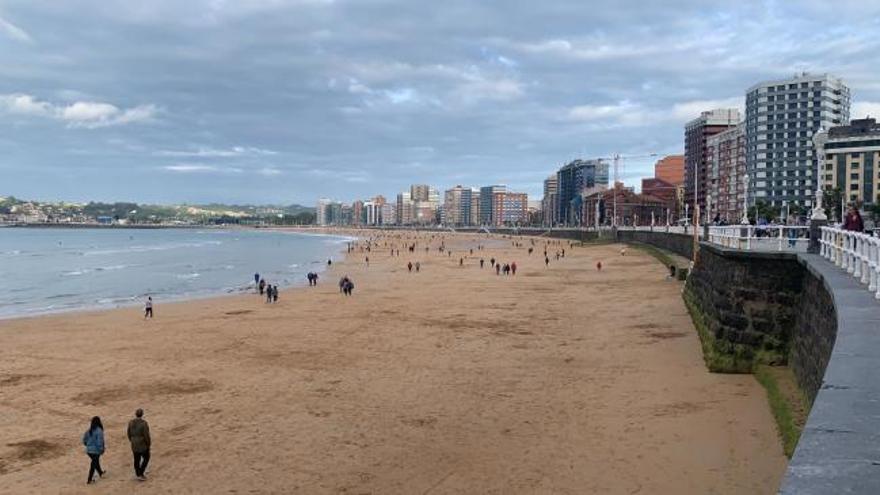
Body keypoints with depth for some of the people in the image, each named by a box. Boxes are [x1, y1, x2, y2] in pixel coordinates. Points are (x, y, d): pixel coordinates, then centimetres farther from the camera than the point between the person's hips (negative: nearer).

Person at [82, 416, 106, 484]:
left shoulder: (88, 430, -1)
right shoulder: (99, 431, -21)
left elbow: (84, 440, 7)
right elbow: (100, 442, -21)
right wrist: (101, 449, -8)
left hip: (88, 450, 7)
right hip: (95, 451, -7)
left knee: (96, 462, 25)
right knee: (94, 464, 5)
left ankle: (101, 473, 45)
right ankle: (89, 480, 10)